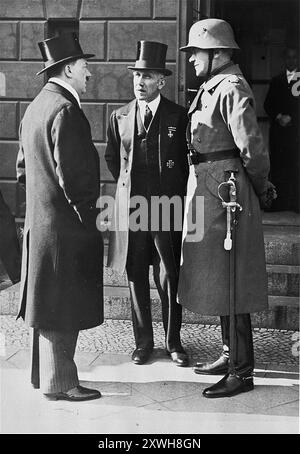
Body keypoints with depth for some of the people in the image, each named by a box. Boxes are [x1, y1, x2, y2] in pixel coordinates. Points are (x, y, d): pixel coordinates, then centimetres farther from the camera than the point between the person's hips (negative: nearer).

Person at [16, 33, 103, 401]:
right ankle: (59, 383, 9)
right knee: (64, 307, -1)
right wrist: (88, 217, -13)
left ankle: (45, 374, 29)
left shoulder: (35, 107, 14)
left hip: (39, 222, 10)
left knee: (49, 304, 17)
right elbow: (73, 175, -22)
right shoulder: (65, 110, -17)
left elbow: (23, 167, 20)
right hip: (65, 226, -10)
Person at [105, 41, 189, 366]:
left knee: (170, 277, 0)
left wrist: (177, 194, 10)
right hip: (130, 204, 3)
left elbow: (187, 159, 9)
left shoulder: (178, 116, 0)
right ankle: (143, 342, 19)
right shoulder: (119, 117, 8)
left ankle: (173, 342, 14)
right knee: (136, 276, 7)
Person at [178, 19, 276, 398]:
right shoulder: (212, 87, 14)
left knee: (229, 282, -4)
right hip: (208, 191, 10)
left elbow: (251, 146, -21)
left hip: (223, 190, -10)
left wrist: (260, 185, -7)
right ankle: (230, 355, 30)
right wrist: (259, 185, 13)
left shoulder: (231, 88, -16)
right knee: (217, 279, 17)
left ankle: (243, 372, 6)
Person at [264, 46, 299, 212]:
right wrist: (278, 117, -3)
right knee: (278, 165, -1)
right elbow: (267, 105, 13)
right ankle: (278, 202, 1)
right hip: (278, 128, 2)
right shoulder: (276, 80, 16)